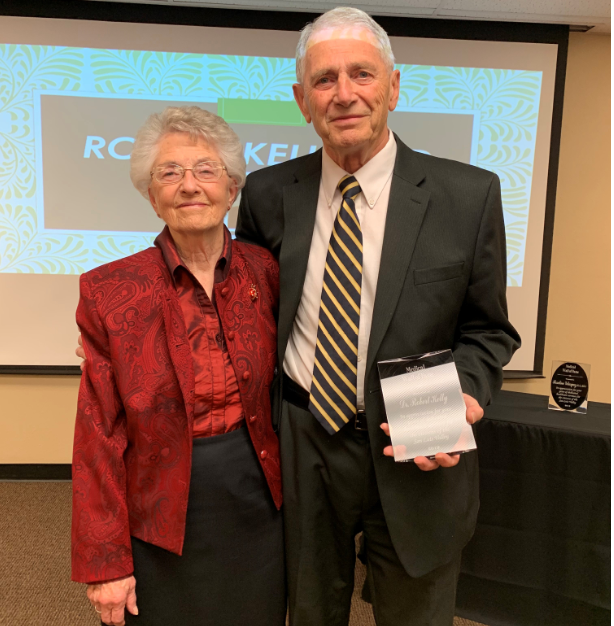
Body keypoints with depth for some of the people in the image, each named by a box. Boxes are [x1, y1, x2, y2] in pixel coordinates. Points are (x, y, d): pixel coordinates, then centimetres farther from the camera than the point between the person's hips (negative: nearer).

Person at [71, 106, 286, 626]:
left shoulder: (264, 271, -6)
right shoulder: (109, 292, -13)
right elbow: (99, 438, -9)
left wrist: (290, 491, 2)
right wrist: (106, 561, -6)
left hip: (259, 510, 3)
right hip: (162, 526, -2)